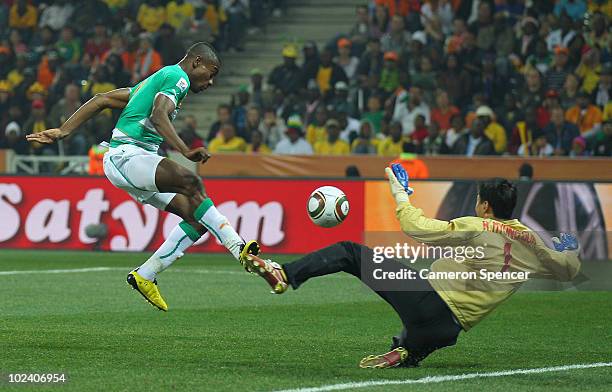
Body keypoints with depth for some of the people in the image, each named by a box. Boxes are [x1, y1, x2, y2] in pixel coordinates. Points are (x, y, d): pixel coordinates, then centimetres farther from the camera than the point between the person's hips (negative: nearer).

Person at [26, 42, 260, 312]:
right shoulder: (178, 77, -2)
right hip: (127, 155, -10)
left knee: (197, 217, 0)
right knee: (190, 182, -32)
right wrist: (186, 152, -32)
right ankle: (238, 248, -44)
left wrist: (63, 132, 19)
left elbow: (102, 100, 24)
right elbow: (159, 117, -21)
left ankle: (145, 276, 4)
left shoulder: (156, 79, 28)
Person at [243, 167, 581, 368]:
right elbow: (566, 270, 26)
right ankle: (403, 353, 1)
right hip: (451, 327, 6)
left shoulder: (476, 228, -5)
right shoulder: (530, 244, 10)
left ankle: (284, 275, -13)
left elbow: (417, 228, -11)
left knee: (350, 252, 0)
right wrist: (569, 251, 48)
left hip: (431, 299, -6)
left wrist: (400, 193, 5)